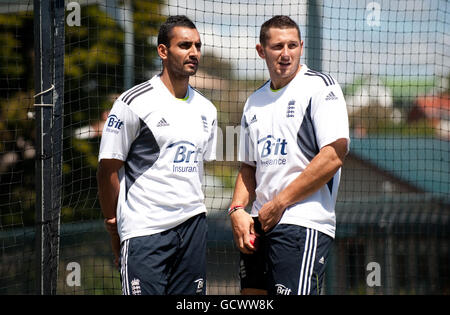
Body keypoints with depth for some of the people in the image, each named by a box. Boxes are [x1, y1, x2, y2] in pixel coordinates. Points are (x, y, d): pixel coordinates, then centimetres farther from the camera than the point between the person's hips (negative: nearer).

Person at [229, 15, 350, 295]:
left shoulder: (321, 86, -4)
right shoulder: (255, 102, 18)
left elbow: (333, 156, -14)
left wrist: (279, 203, -12)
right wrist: (237, 209, 4)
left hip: (304, 224, -7)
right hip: (258, 228, 7)